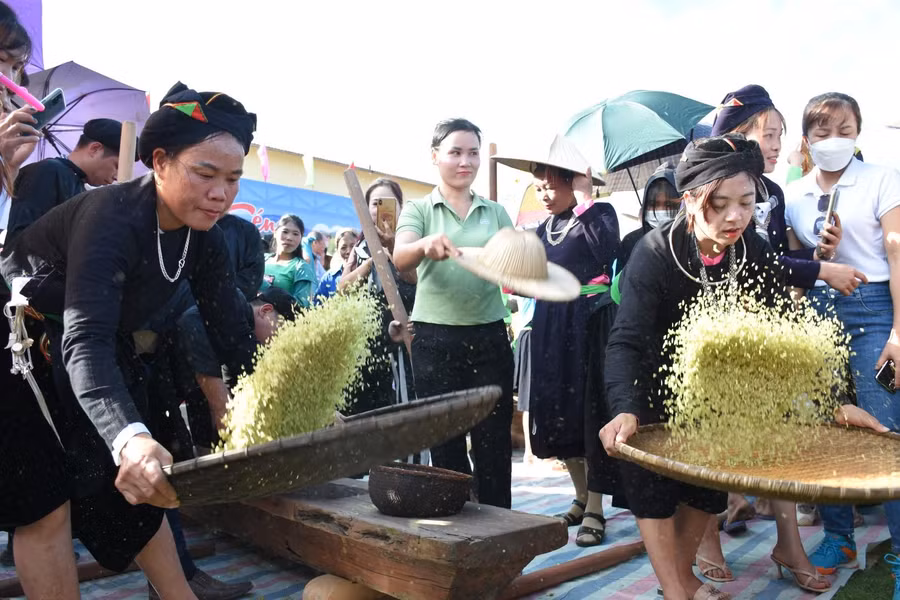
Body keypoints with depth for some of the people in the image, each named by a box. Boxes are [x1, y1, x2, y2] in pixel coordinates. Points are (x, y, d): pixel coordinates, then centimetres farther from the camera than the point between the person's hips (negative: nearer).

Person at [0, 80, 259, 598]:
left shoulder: (204, 237, -12)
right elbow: (84, 341, -45)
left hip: (107, 353, 7)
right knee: (46, 500, -9)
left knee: (132, 485, 10)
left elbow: (232, 332, -10)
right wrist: (130, 438, -62)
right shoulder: (112, 217, -34)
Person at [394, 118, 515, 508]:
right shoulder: (419, 209, 4)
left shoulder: (496, 213, 12)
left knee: (495, 442, 5)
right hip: (436, 339, -2)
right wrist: (426, 245, -37)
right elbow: (400, 258, -14)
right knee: (445, 441, 7)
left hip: (490, 336, 2)